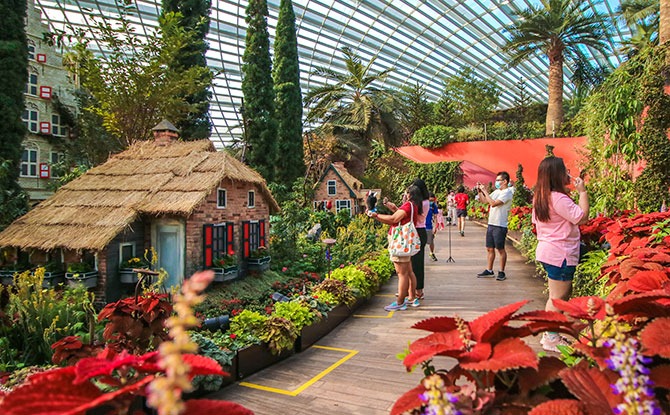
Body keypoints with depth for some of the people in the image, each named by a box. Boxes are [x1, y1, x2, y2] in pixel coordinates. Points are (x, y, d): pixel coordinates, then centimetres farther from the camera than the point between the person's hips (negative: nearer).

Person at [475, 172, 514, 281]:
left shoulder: (507, 192, -12)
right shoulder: (496, 191, 13)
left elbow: (493, 203, -23)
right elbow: (484, 200, 21)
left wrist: (485, 191, -17)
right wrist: (479, 191, 7)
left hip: (500, 226, -8)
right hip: (491, 224, 8)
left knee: (500, 249, 1)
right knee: (490, 248, 11)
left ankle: (501, 272, 10)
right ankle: (489, 270, 19)